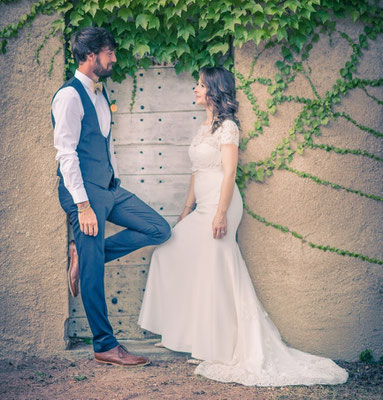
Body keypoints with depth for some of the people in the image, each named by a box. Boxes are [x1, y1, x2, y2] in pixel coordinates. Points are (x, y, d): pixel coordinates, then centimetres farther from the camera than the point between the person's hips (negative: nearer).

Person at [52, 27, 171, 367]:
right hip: (85, 190, -9)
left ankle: (85, 255, 10)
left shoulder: (100, 94, 15)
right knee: (94, 273, -2)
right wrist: (83, 205, -21)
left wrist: (116, 184, 18)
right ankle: (106, 346, 8)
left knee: (160, 230, 5)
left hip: (109, 188, 9)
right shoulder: (70, 96, -13)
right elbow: (66, 153, -17)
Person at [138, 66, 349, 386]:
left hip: (219, 205, -9)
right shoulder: (206, 127, 18)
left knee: (213, 270, -6)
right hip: (202, 208, 9)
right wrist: (188, 208, 20)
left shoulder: (227, 126, -8)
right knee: (172, 254, 8)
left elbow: (229, 172, -15)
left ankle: (219, 347, 6)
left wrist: (221, 214, -21)